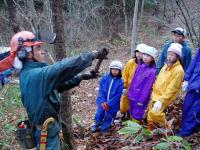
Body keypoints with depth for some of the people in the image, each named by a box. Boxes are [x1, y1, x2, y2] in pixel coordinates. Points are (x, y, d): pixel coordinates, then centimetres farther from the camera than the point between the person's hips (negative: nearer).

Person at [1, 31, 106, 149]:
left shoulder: (28, 74, 6)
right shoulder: (35, 75, -25)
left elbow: (58, 85, 11)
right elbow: (63, 67, -33)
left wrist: (81, 77, 3)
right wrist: (92, 55, -25)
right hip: (47, 133, -10)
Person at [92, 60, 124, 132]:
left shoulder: (120, 82, -13)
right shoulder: (105, 78, -6)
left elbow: (118, 95, -14)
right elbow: (101, 90, -4)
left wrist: (108, 103, -18)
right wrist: (103, 101, -13)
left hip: (112, 105, -2)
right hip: (103, 102, 2)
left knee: (108, 118, 12)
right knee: (98, 115, 13)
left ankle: (104, 130, 34)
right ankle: (96, 126, 40)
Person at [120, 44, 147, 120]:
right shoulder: (130, 62, -7)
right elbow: (125, 75, 0)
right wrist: (124, 87, -2)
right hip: (128, 89, 2)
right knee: (123, 108, 9)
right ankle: (125, 114, 40)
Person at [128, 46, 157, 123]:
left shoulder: (152, 71, -19)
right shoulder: (140, 66, 3)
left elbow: (147, 87, -17)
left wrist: (141, 100, -15)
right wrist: (130, 92, 12)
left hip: (141, 97, -7)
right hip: (133, 95, 7)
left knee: (136, 117, 4)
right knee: (132, 114, 19)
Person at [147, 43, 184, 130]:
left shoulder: (178, 70, -18)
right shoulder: (166, 65, 9)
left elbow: (171, 89, -22)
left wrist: (161, 100, -27)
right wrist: (153, 93, 15)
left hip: (164, 98, -8)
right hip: (155, 95, 8)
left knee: (155, 113, -26)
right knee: (150, 117, 14)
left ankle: (166, 126, 0)